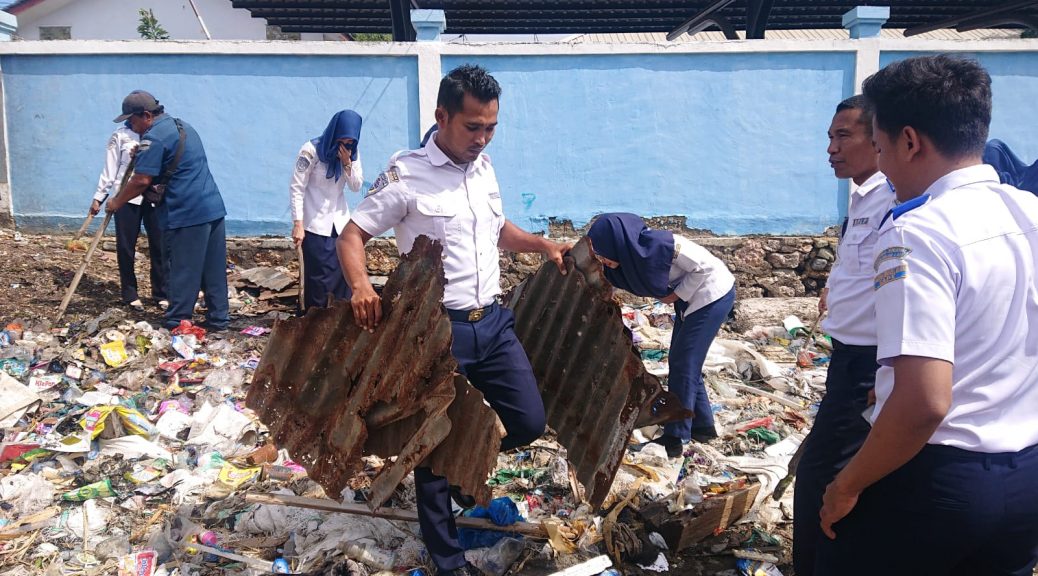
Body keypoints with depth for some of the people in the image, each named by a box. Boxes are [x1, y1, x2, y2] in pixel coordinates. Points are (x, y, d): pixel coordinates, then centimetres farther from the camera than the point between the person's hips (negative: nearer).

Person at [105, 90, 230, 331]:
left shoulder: (154, 137, -11)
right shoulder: (182, 126, 18)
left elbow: (142, 180, -15)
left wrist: (117, 202, -2)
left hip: (186, 213, -9)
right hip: (213, 207, 9)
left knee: (182, 271, 0)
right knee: (214, 269, 11)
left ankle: (176, 323, 7)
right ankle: (218, 319, 17)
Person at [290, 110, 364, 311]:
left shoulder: (351, 152, 4)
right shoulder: (312, 150, -14)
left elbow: (356, 186, 2)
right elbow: (296, 187, -13)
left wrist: (347, 163, -16)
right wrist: (297, 224, -18)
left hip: (340, 222, 6)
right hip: (315, 224, -5)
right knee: (319, 278, -2)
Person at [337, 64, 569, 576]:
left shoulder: (484, 167, 10)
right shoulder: (406, 175, -10)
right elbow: (351, 236, -8)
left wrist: (544, 245, 9)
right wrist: (361, 286, -27)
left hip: (494, 322, 6)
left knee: (529, 423, 5)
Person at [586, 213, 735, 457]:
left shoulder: (660, 244, -32)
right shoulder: (628, 253, -8)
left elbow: (705, 265, -24)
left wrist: (677, 295, -18)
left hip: (713, 295, -9)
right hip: (690, 298, 9)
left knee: (684, 364, -7)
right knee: (681, 361, 13)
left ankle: (676, 439, 0)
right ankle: (702, 425, 27)